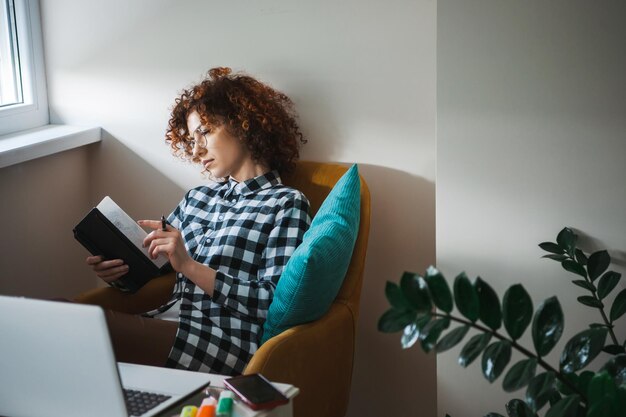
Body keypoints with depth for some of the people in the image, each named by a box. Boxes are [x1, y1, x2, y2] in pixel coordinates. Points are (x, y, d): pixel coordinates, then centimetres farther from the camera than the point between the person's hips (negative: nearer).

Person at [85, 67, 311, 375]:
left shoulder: (285, 204, 3)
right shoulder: (198, 198, 23)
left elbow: (275, 304, -8)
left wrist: (189, 266, -12)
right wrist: (117, 271, 0)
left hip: (227, 340, -6)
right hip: (168, 320, 6)